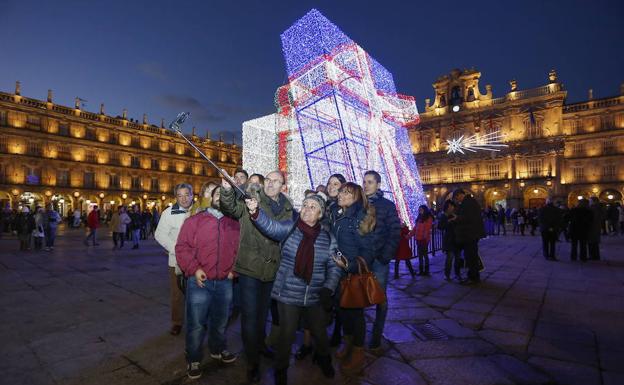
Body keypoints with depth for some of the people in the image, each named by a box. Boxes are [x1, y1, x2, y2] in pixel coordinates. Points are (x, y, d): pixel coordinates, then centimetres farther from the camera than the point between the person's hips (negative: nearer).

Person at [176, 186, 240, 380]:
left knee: (220, 320, 20)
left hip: (224, 282, 3)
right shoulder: (194, 220, -3)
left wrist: (233, 269, 2)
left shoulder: (234, 224, 6)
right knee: (196, 323, 8)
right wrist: (194, 269, -14)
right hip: (199, 281, -3)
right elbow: (182, 247, -6)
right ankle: (193, 360, 29)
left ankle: (218, 349, 44)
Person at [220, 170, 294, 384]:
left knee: (263, 311, 24)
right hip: (250, 267, -4)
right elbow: (232, 208, -27)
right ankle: (252, 361, 23)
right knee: (250, 314, 4)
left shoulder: (288, 209, 4)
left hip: (272, 269, 4)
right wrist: (227, 190, -44)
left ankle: (259, 344, 47)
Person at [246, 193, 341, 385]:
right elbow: (270, 226, -27)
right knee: (286, 335, 12)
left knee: (320, 333, 21)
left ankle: (323, 358, 54)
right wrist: (255, 212, -46)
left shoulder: (328, 238, -3)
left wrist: (328, 288, -11)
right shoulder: (289, 228, -9)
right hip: (287, 296, -2)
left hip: (316, 298, 3)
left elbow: (334, 267, 2)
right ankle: (281, 369, 42)